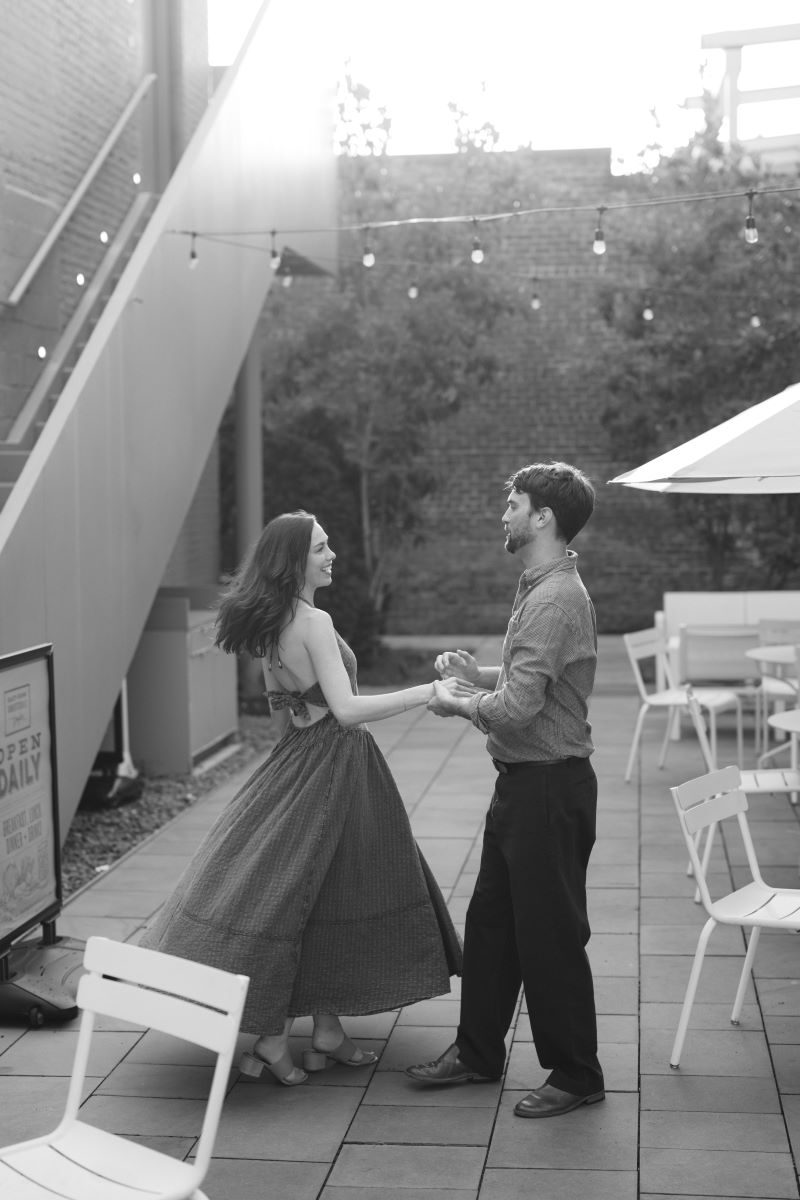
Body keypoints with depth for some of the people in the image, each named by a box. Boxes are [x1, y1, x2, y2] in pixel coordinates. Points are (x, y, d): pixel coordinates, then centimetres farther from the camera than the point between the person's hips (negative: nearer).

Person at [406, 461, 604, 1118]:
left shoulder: (555, 600, -22)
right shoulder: (541, 588, 12)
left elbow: (517, 708, -26)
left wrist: (461, 705, -9)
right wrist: (478, 674, 7)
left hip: (550, 787, -10)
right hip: (524, 783, 10)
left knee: (550, 933, 2)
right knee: (491, 919, 18)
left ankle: (576, 1074, 16)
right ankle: (478, 1050, 32)